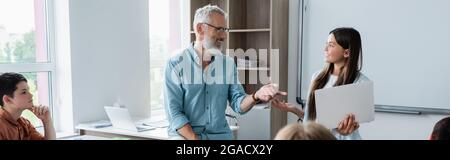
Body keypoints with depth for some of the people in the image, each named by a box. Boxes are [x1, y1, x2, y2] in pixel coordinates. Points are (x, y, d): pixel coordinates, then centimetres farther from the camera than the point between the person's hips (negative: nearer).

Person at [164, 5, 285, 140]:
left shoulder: (229, 64, 5)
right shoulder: (175, 64, -7)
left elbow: (238, 105, -1)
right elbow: (174, 112, -10)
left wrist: (256, 96, -20)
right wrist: (194, 138, -19)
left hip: (220, 134, 3)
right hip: (184, 134, -3)